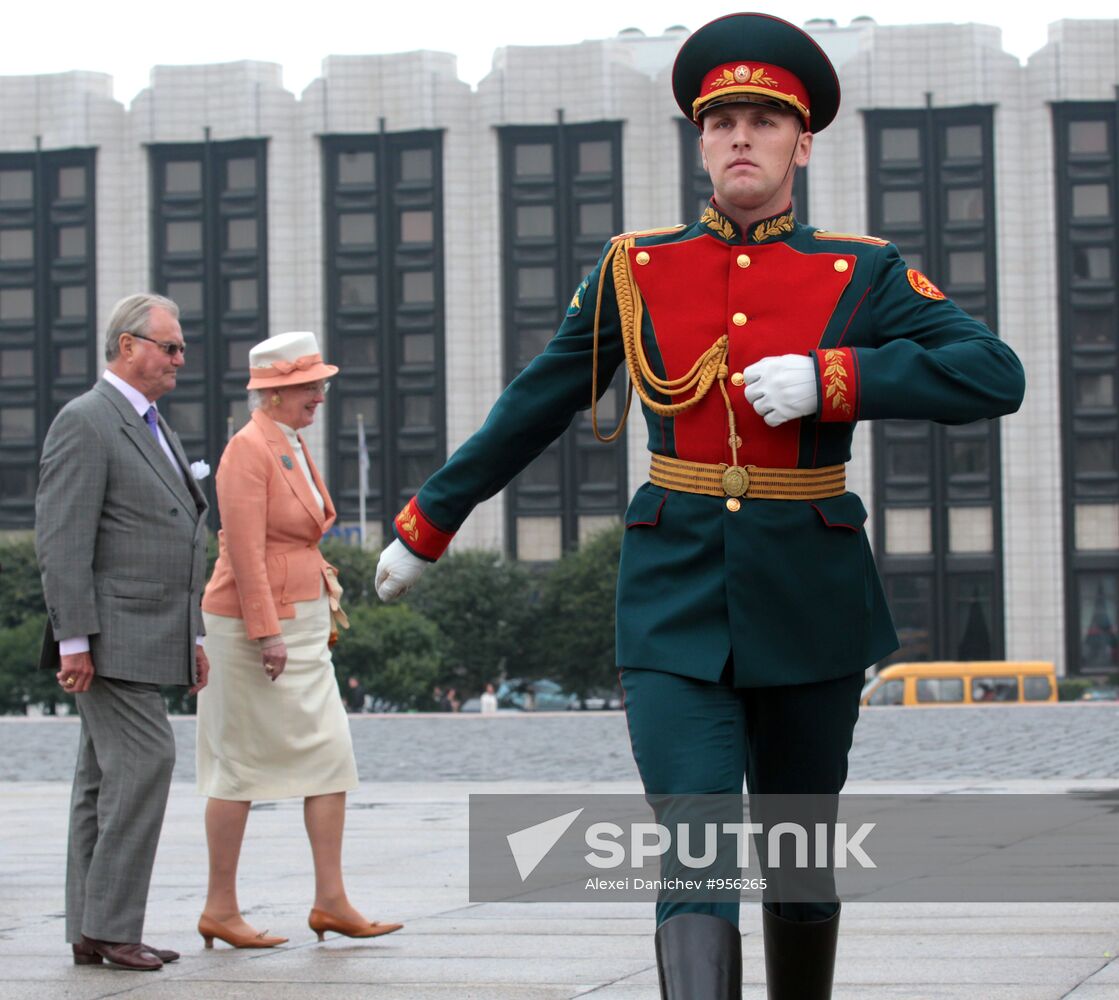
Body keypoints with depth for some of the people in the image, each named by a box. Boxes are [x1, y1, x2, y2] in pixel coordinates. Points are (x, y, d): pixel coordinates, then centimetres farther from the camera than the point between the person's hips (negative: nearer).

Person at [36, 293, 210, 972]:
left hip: (152, 636, 10)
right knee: (144, 762, -14)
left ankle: (94, 934, 10)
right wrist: (74, 640, -21)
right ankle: (109, 925, -11)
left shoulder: (155, 428, 21)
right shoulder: (85, 422, -10)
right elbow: (62, 541, -16)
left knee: (106, 779, 9)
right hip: (112, 636, -10)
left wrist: (194, 636, 21)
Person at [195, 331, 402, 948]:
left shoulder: (293, 447, 14)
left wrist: (325, 597, 17)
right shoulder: (249, 449, -14)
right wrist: (267, 635, -23)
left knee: (331, 754, 3)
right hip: (255, 625, -9)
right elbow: (245, 549, -20)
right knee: (242, 764, -2)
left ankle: (331, 901, 3)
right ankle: (220, 909, 6)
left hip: (299, 625, 9)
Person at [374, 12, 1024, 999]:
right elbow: (534, 407, 13)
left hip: (809, 607, 1)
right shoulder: (637, 271, 5)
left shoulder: (862, 276, 0)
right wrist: (428, 525, 18)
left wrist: (832, 379, -22)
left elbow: (995, 375, -11)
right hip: (677, 607, -1)